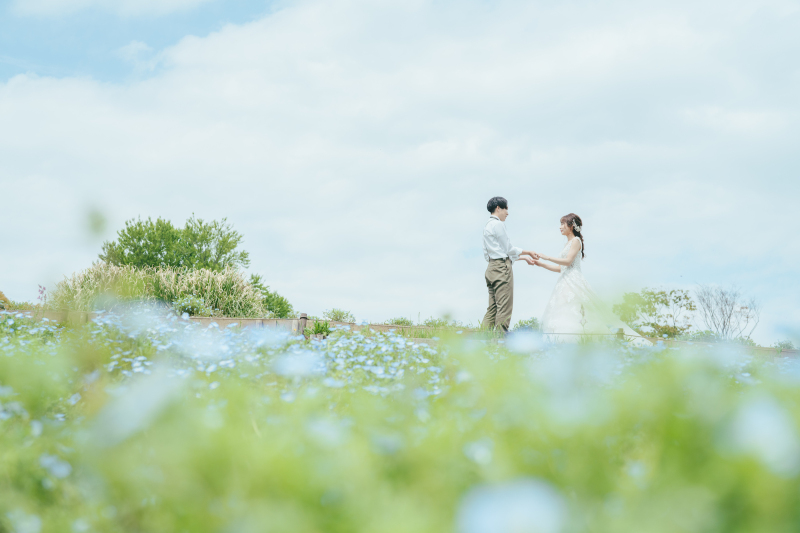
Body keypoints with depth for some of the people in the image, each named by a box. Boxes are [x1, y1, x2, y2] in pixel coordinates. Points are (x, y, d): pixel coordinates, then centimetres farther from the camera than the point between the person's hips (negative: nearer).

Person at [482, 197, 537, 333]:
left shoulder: (488, 226, 22)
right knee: (504, 308, -8)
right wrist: (527, 252, 9)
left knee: (492, 308, 8)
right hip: (502, 267, -10)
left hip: (492, 267, 10)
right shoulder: (498, 224, -7)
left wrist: (524, 258, 23)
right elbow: (508, 249, -6)